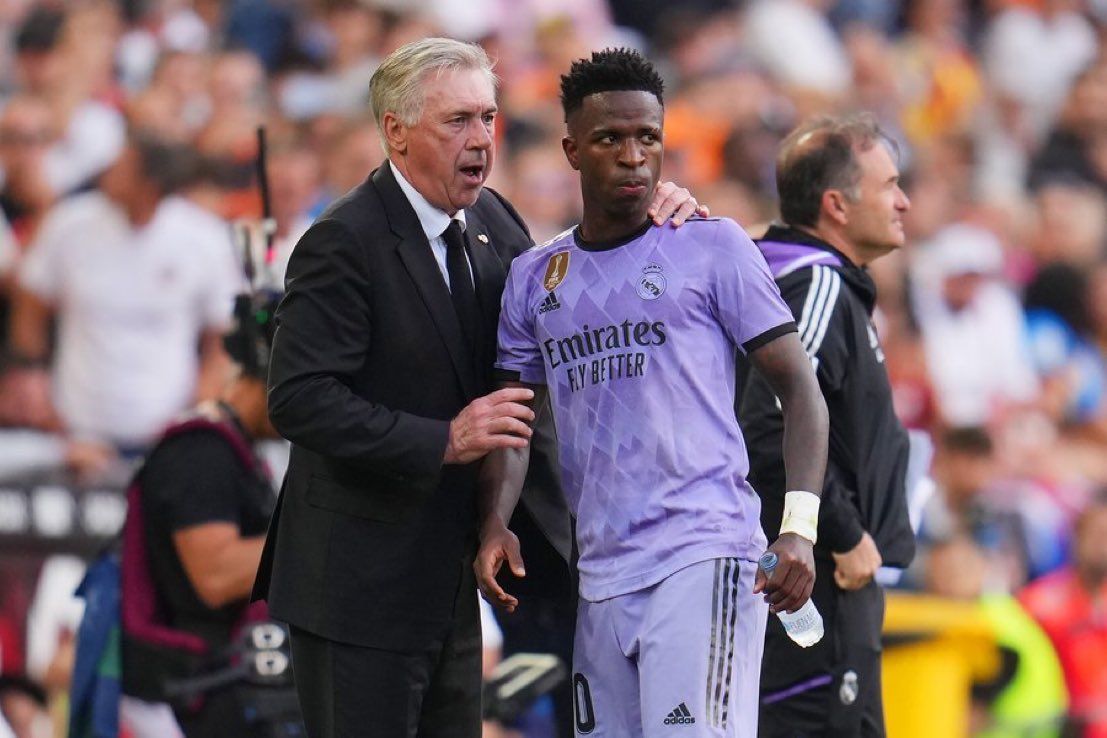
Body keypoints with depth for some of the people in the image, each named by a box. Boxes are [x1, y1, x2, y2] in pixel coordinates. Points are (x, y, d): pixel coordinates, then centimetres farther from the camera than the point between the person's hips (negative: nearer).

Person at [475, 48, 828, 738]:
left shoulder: (712, 246, 2)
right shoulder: (534, 277, 15)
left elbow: (798, 386, 0)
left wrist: (800, 527, -12)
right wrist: (495, 521, -3)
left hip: (704, 555, -5)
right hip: (602, 573, 5)